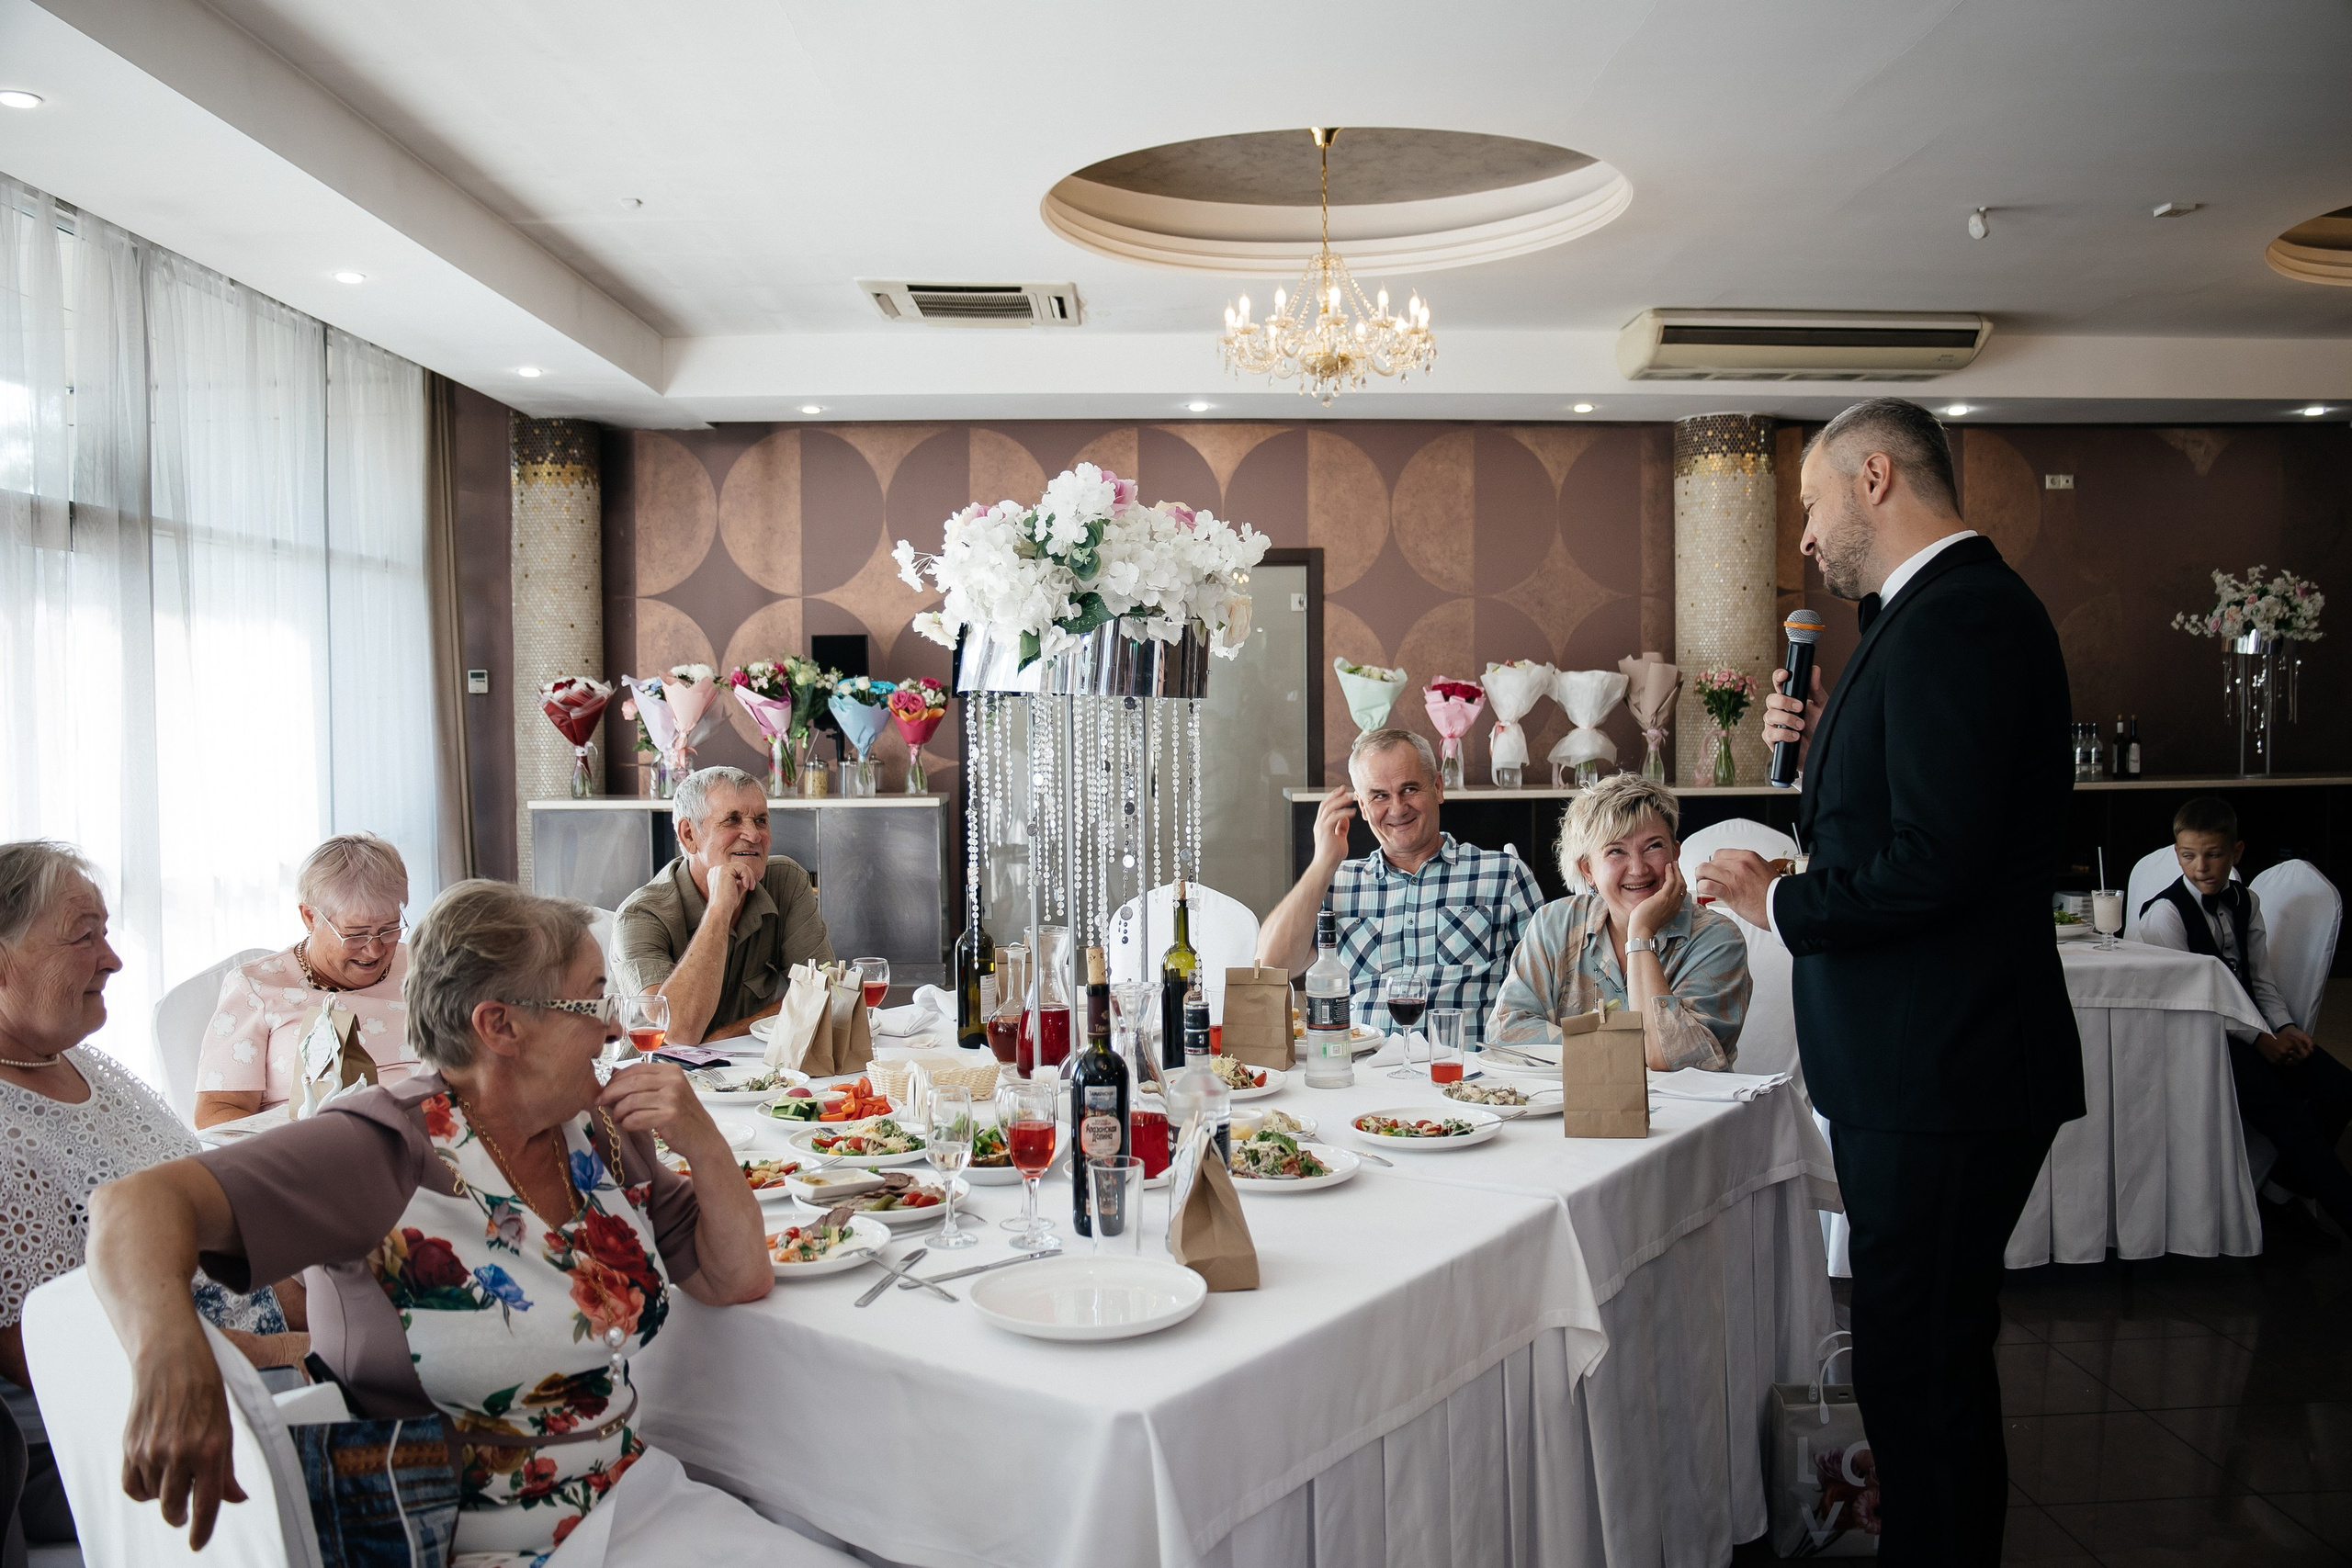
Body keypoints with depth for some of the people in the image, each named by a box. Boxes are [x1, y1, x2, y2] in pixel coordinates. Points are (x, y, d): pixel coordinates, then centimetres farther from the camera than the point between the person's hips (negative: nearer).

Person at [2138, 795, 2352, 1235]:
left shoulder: (2246, 902, 10)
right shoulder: (2165, 912, -10)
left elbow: (2261, 981, 12)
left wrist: (2284, 1027, -7)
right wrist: (2257, 1039, -15)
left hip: (2252, 1025, 7)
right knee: (2280, 1106, -26)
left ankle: (2295, 1177, 10)